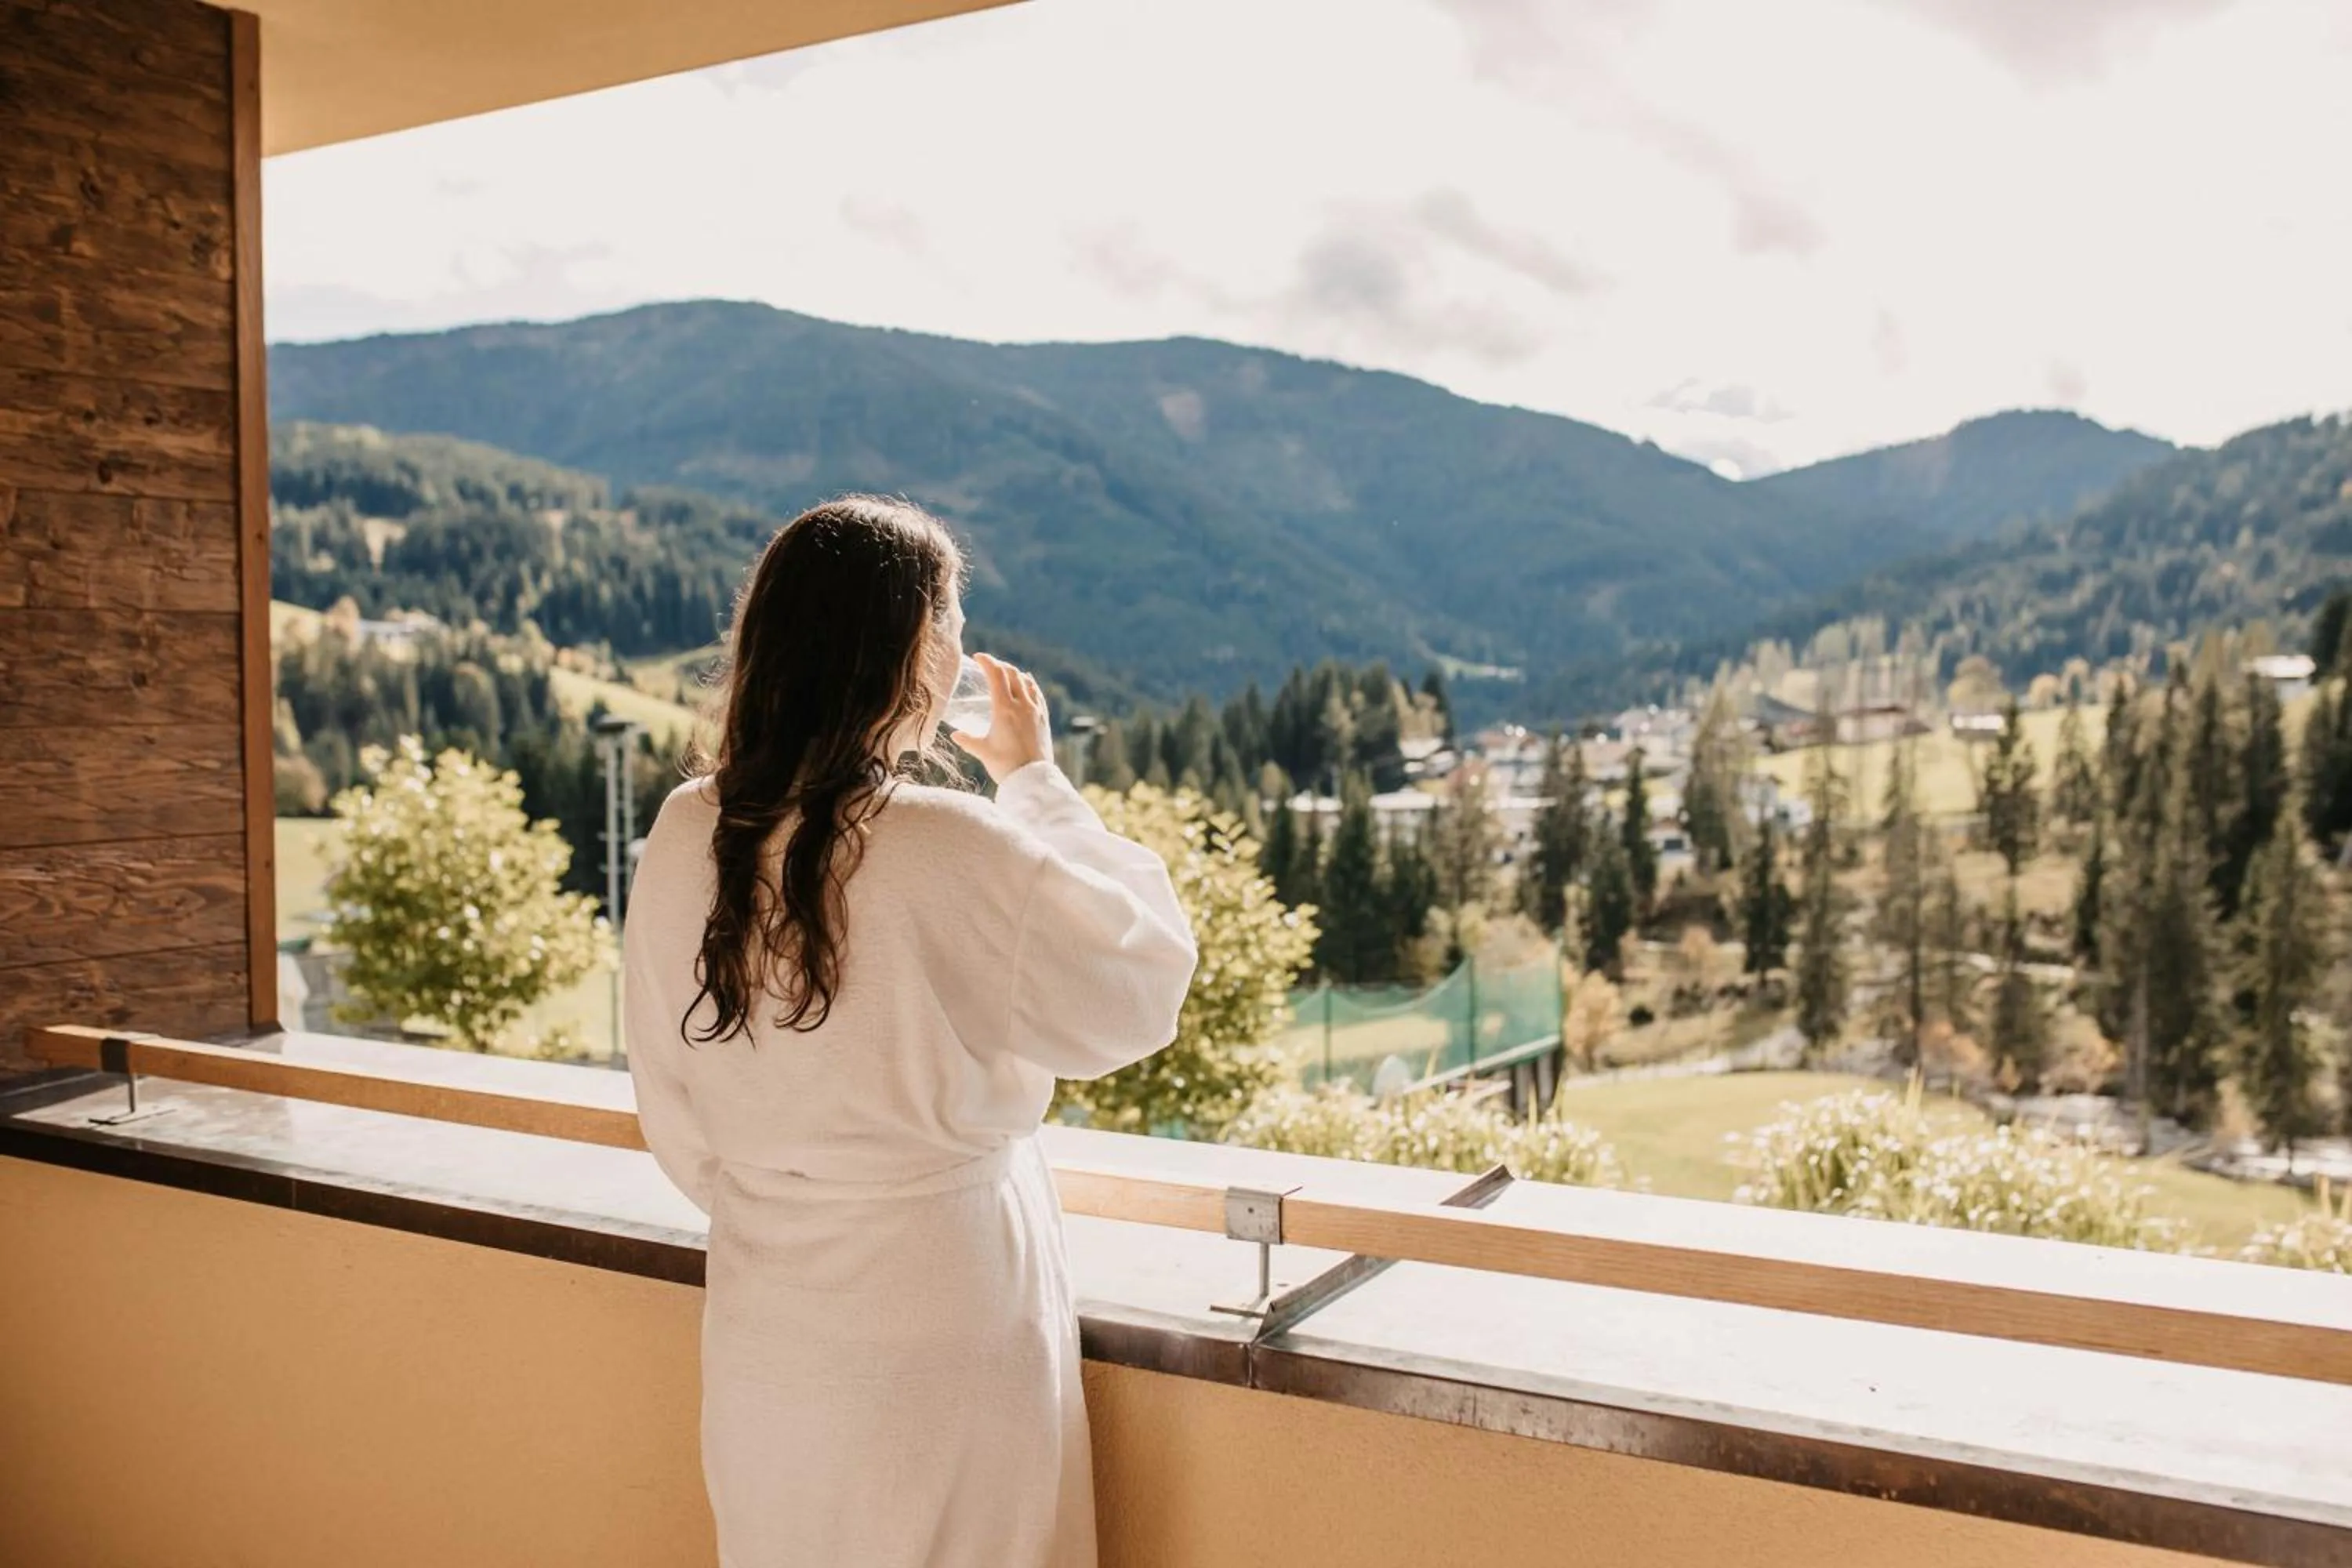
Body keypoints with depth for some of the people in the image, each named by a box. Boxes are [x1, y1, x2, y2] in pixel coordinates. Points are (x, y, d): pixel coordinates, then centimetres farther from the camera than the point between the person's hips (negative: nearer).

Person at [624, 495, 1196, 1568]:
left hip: (765, 1332, 5)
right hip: (936, 1337, -5)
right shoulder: (953, 852, -24)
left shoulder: (684, 840, -7)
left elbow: (676, 1123, 3)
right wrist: (1037, 781, -1)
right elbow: (1144, 982, -8)